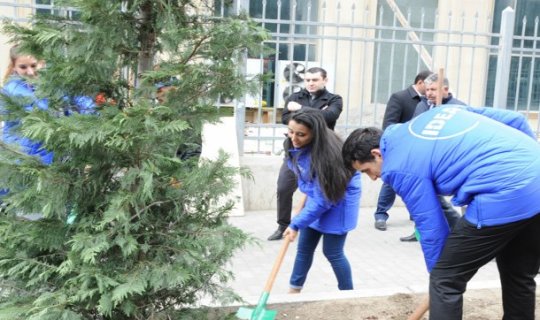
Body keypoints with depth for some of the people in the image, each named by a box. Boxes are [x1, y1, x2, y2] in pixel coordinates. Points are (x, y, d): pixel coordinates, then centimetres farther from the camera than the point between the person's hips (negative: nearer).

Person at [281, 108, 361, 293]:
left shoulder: (324, 154, -36)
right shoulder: (296, 146, -14)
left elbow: (322, 200, -30)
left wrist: (296, 224, -26)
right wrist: (306, 194, 5)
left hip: (338, 198, -7)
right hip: (316, 194, 7)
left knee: (332, 252, 0)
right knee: (304, 248, 12)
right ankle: (294, 290, 26)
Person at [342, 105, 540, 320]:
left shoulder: (400, 167, -2)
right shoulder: (439, 110, 20)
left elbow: (431, 227, 0)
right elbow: (515, 119, 19)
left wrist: (438, 273, 16)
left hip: (504, 198, -9)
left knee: (445, 281, 3)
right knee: (519, 276, 25)